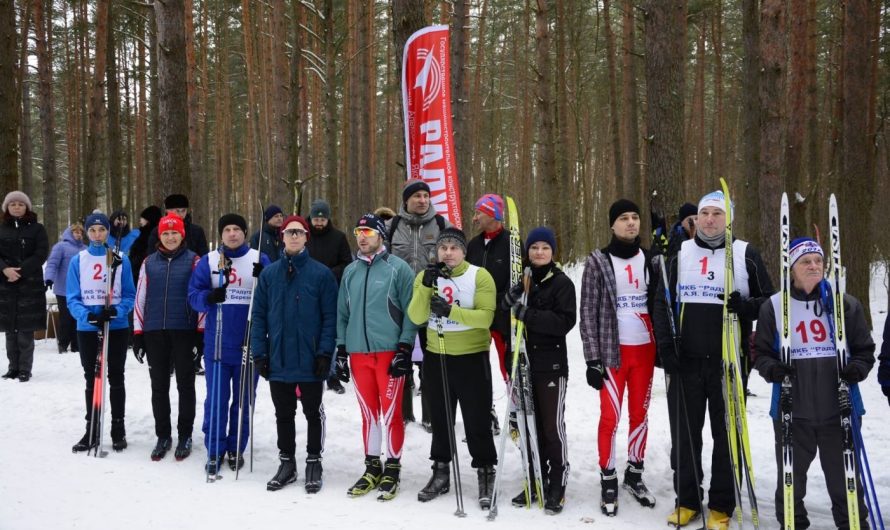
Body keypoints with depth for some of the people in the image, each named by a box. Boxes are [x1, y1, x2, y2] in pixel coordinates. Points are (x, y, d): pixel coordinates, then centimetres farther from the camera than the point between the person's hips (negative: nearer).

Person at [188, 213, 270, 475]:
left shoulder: (259, 260, 4)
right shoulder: (208, 261, 5)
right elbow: (194, 295, 1)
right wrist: (209, 297, -20)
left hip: (249, 343, 0)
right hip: (217, 343, 0)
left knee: (243, 399, 9)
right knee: (216, 399, 3)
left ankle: (236, 448, 22)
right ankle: (214, 450, 14)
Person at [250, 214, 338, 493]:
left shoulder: (321, 273, -5)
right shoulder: (269, 274, 5)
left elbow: (330, 316, -7)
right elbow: (259, 316, 5)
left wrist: (325, 352, -14)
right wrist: (259, 352, -2)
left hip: (310, 360, -3)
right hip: (278, 359, 3)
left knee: (313, 412, 9)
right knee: (283, 414, 14)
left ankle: (314, 463, 22)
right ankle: (287, 462, 27)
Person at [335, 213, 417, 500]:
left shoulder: (398, 268, -3)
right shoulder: (350, 271, 13)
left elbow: (410, 311, -5)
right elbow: (342, 313, 17)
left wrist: (405, 348, -10)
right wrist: (341, 348, 11)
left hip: (390, 352, -4)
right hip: (358, 353, 5)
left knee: (391, 412, -2)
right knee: (368, 412, 10)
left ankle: (392, 468, 11)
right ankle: (372, 466, 22)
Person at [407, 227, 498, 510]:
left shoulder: (480, 276, -8)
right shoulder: (424, 276, 2)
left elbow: (485, 317, -19)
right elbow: (416, 317, -9)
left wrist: (451, 311, -30)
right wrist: (427, 286, -21)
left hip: (472, 357, -4)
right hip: (436, 357, 4)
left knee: (477, 420, 1)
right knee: (440, 418, 15)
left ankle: (485, 473, 16)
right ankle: (440, 472, 29)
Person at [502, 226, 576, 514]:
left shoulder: (562, 283, -5)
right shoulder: (520, 280, 8)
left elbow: (565, 322, -15)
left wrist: (528, 315, -25)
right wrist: (508, 302, -14)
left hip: (551, 365, -4)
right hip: (524, 362, 5)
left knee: (552, 426, -1)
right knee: (530, 424, 12)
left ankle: (557, 485, 11)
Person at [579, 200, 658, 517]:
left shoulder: (649, 259, 8)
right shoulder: (598, 262, -3)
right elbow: (588, 313, -5)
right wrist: (592, 358, -10)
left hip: (645, 349, 4)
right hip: (612, 350, -4)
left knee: (640, 414, 10)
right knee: (610, 417, -4)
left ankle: (634, 474, 25)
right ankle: (608, 480, 10)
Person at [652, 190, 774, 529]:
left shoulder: (746, 254, 3)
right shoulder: (680, 254, 8)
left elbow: (768, 300, 5)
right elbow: (662, 302, 7)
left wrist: (746, 305, -17)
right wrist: (666, 347, -4)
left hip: (729, 362, -2)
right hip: (685, 361, 2)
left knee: (727, 434, 5)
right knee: (684, 432, 8)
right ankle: (687, 500, 22)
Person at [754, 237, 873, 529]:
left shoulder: (845, 304, 3)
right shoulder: (774, 306, 1)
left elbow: (864, 349, 9)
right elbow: (760, 351, 6)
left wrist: (857, 369, -11)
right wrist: (772, 369, -14)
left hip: (839, 408, 0)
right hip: (791, 409, 0)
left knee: (844, 473, 10)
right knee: (791, 473, 10)